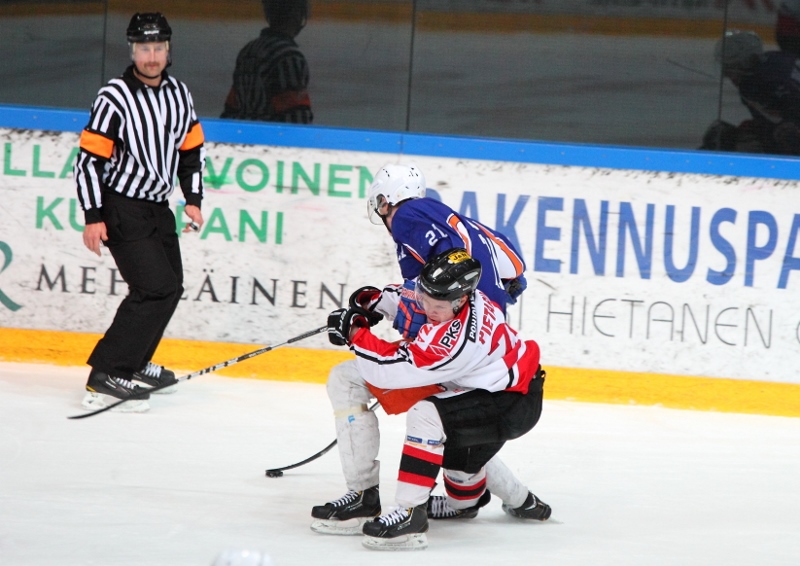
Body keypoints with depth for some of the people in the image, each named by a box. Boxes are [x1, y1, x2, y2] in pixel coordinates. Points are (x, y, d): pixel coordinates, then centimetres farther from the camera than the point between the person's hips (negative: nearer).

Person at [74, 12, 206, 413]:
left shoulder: (178, 94, 5)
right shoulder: (114, 98, -16)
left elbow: (192, 149, 17)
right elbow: (89, 159, -15)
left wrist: (192, 200, 9)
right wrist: (93, 218, -18)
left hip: (157, 207, 8)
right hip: (120, 208, -8)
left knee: (171, 286, 14)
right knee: (156, 287, -17)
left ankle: (134, 363, 32)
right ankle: (105, 377, -18)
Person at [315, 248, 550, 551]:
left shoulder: (457, 337, -35)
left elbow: (391, 369, -32)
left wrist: (355, 332, -23)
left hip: (514, 402, -10)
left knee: (426, 412, -30)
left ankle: (410, 514, -28)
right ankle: (521, 502, 45)